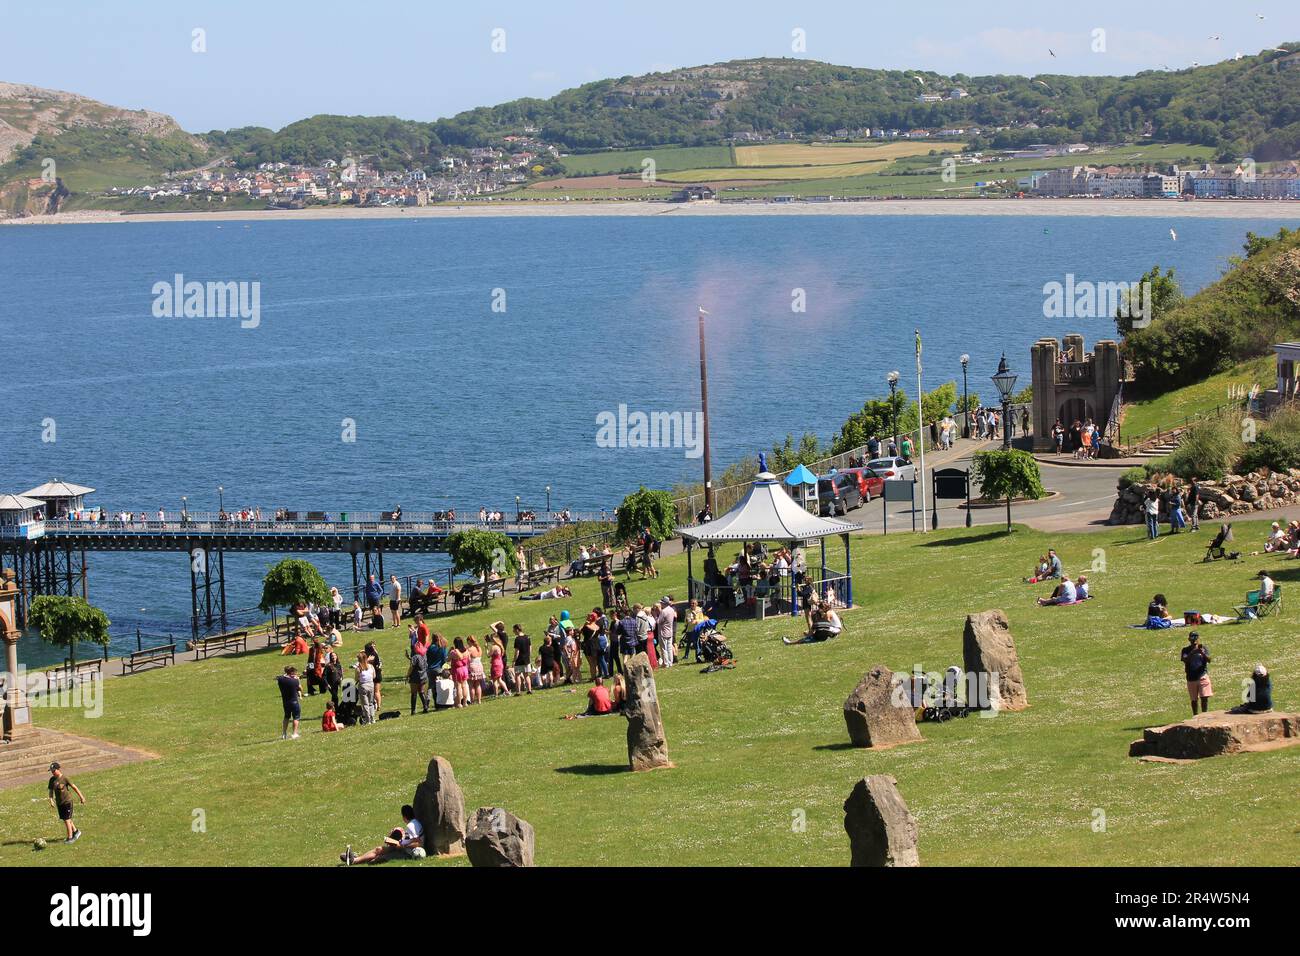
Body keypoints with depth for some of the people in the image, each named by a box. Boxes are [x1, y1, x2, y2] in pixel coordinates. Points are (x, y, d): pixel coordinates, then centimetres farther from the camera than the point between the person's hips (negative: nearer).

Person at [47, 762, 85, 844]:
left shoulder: (65, 778, -13)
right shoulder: (52, 780, 2)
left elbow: (74, 787, -8)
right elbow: (51, 791, 7)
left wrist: (81, 797, -4)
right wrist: (51, 800, -10)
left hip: (67, 801, -6)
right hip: (59, 803, 6)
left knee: (67, 819, -7)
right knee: (65, 819, 15)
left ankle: (70, 837, 3)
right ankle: (76, 831, 34)